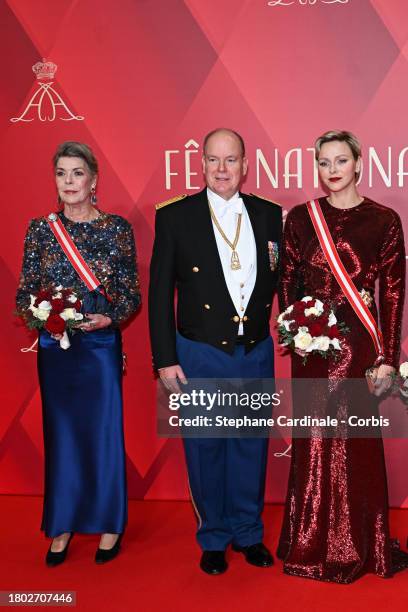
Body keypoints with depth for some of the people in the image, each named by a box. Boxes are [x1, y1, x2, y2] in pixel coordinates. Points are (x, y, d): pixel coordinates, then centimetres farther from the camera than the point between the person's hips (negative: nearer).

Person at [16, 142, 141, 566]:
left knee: (104, 432, 6)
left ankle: (109, 525, 24)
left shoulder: (117, 228, -3)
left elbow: (132, 295, 0)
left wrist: (108, 318, -18)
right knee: (60, 434, 11)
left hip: (101, 345, -2)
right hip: (54, 347, 2)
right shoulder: (40, 228, 4)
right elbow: (24, 292, 6)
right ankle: (62, 526, 26)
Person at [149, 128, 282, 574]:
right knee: (206, 449, 10)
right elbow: (160, 293, -4)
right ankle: (213, 538, 31)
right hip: (201, 356, -2)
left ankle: (248, 533, 35)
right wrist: (166, 360, -7)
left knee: (252, 446, 15)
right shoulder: (175, 217, -4)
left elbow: (283, 279, 10)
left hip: (256, 353, 3)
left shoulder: (270, 215, 3)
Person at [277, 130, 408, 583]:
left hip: (360, 344, -2)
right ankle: (312, 546, 25)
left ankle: (358, 548, 25)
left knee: (357, 444, 5)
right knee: (313, 444, 8)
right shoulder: (301, 217, 5)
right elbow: (287, 282, 8)